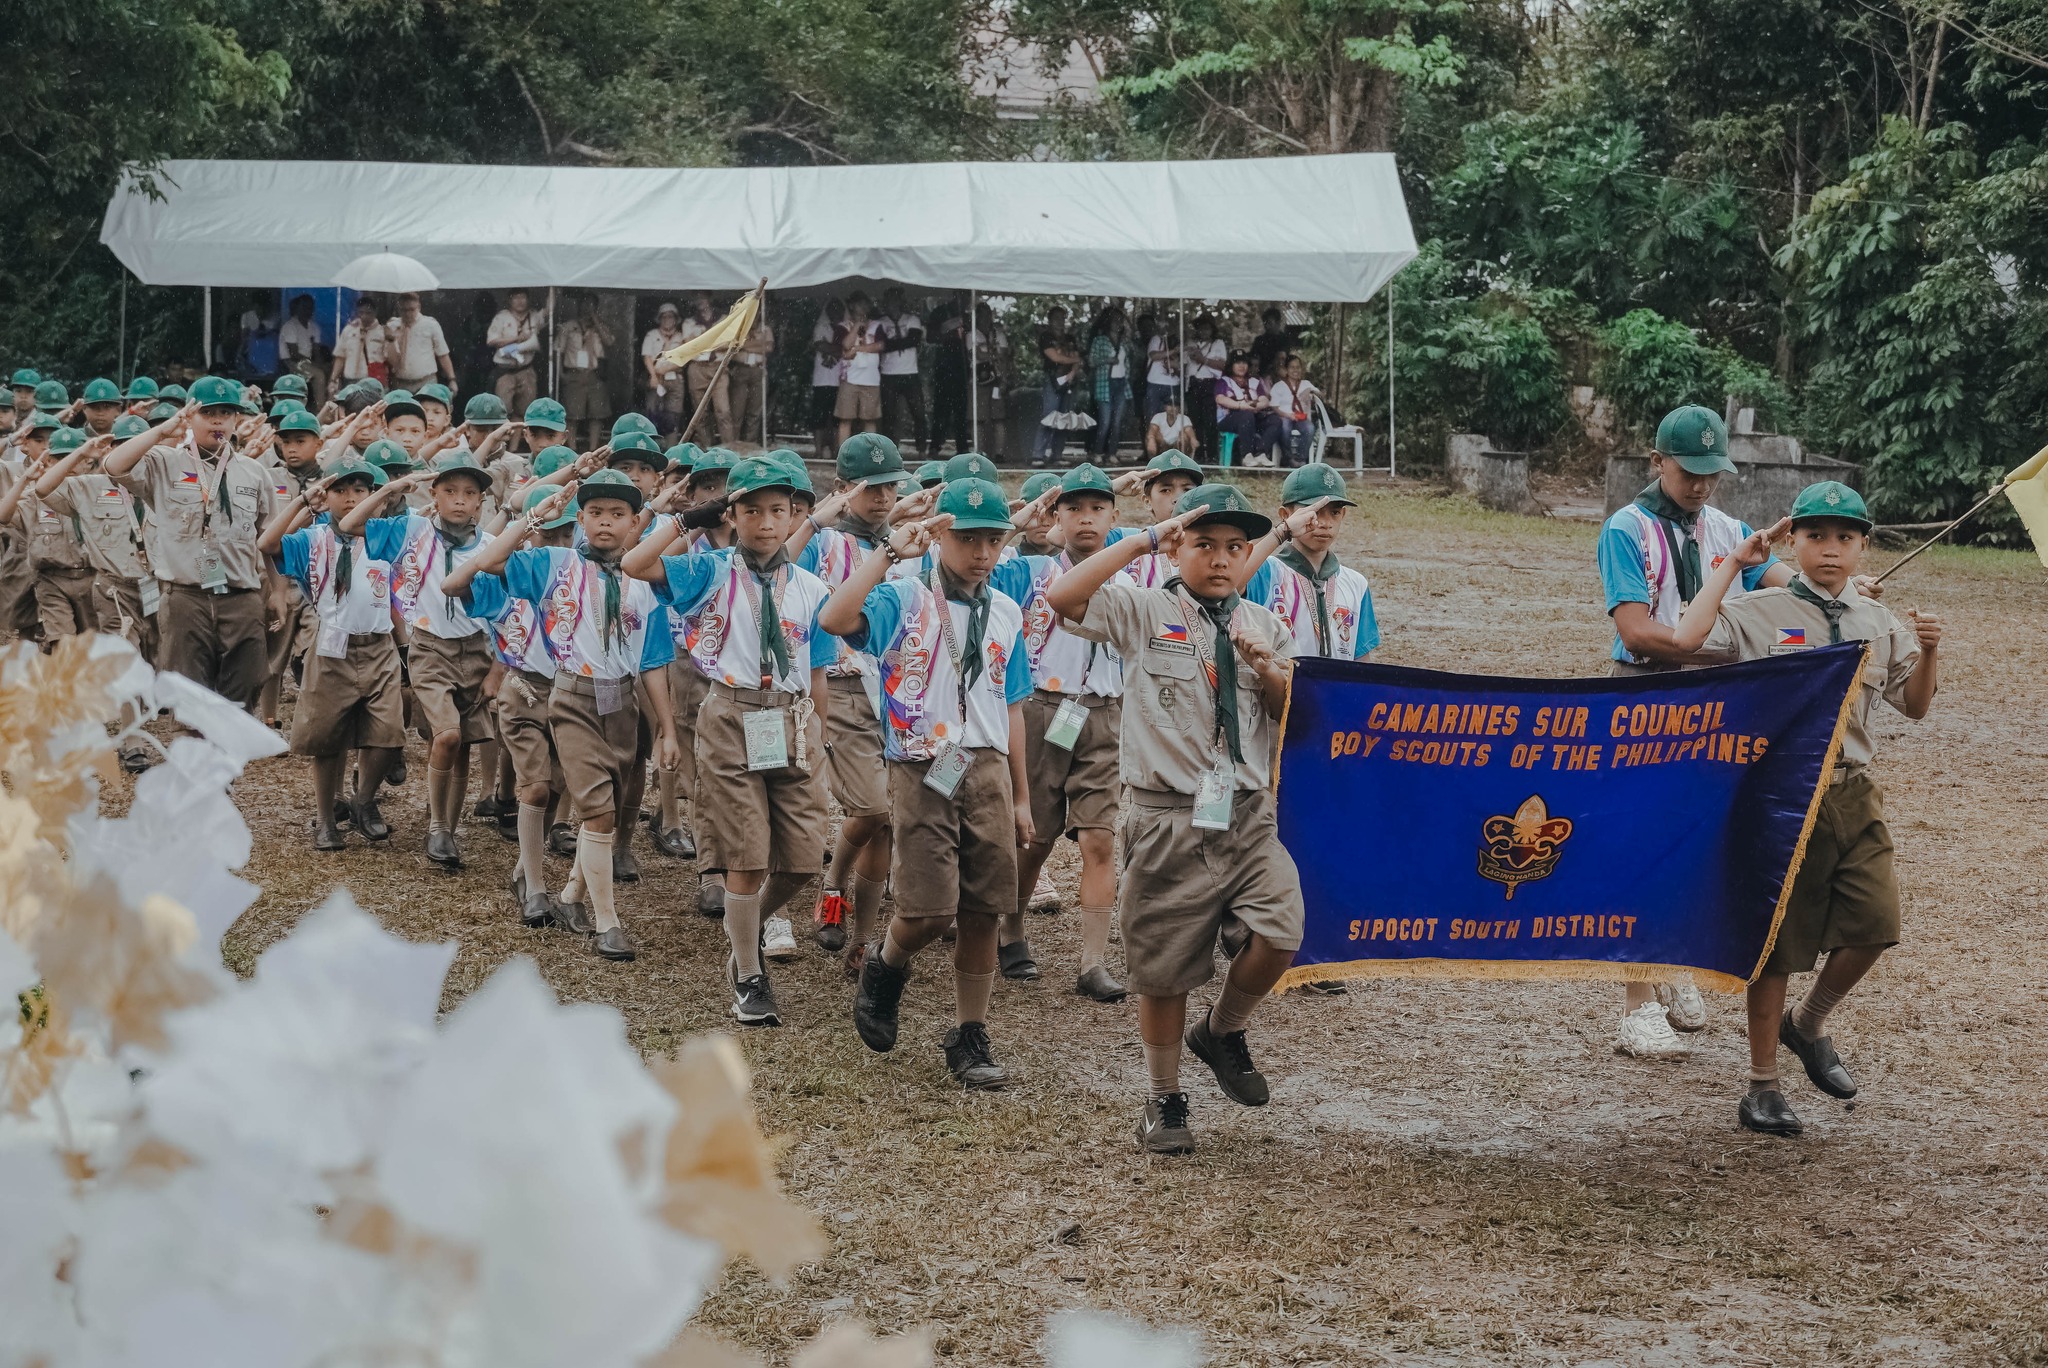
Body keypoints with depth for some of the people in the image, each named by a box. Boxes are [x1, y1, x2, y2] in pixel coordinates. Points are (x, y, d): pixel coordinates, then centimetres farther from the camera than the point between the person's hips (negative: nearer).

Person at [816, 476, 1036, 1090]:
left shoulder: (1005, 614, 12)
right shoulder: (905, 598, -4)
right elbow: (834, 619, -24)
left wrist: (1021, 797, 19)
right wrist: (890, 552, -21)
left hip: (987, 769, 4)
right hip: (922, 769, -4)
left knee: (983, 911, 3)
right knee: (929, 908, -9)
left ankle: (969, 1038, 15)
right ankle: (884, 969, 25)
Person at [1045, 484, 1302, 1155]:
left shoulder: (1266, 627, 14)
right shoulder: (1142, 611, 1)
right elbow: (1063, 596, -17)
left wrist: (1265, 669, -9)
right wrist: (1143, 541, -13)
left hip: (1249, 817, 3)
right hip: (1169, 820, -2)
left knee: (1278, 939, -18)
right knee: (1164, 972, 5)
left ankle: (1221, 1031, 13)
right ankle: (1164, 1100, 27)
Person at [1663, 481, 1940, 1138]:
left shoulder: (1878, 623, 10)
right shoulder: (1758, 613, -4)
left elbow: (1914, 706, 16)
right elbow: (1686, 639, -22)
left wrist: (1927, 652, -4)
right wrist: (1732, 564, -12)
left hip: (1853, 793, 4)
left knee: (1876, 920, -6)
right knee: (1776, 937, 1)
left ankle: (1807, 1024, 22)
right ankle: (1763, 1086, 14)